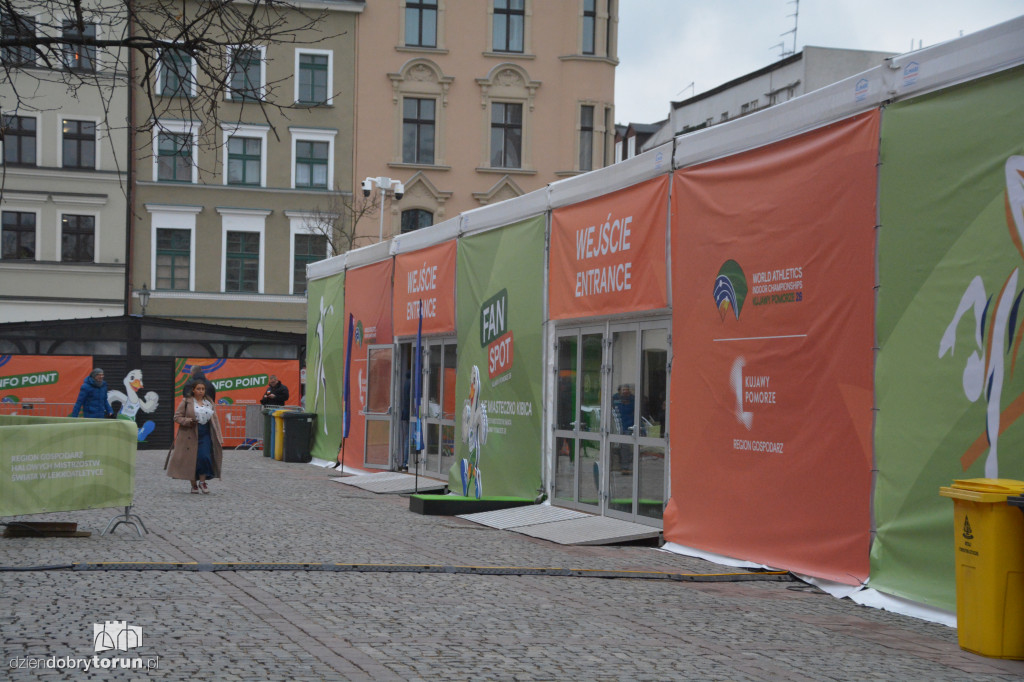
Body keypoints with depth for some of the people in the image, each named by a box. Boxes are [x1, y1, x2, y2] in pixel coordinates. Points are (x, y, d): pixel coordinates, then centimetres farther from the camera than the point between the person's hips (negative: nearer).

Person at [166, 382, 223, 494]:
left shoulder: (209, 403, 13)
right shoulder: (186, 402, 2)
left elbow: (215, 421, 14)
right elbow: (177, 417, 0)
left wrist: (219, 438, 8)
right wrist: (188, 421, -18)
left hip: (205, 434, 2)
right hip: (190, 435, -2)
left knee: (204, 456, -14)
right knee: (191, 459, -1)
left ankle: (202, 481, 0)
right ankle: (194, 484, 10)